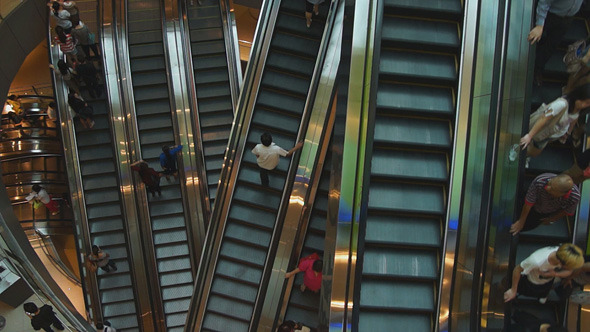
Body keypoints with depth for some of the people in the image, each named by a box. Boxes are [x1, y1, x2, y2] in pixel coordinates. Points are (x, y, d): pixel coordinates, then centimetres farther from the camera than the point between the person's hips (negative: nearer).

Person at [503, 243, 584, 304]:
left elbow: (568, 272, -17)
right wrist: (513, 290, -19)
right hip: (531, 282, -4)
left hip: (548, 282, 4)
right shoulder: (536, 261, -49)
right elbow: (517, 270, -30)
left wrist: (555, 274, -39)